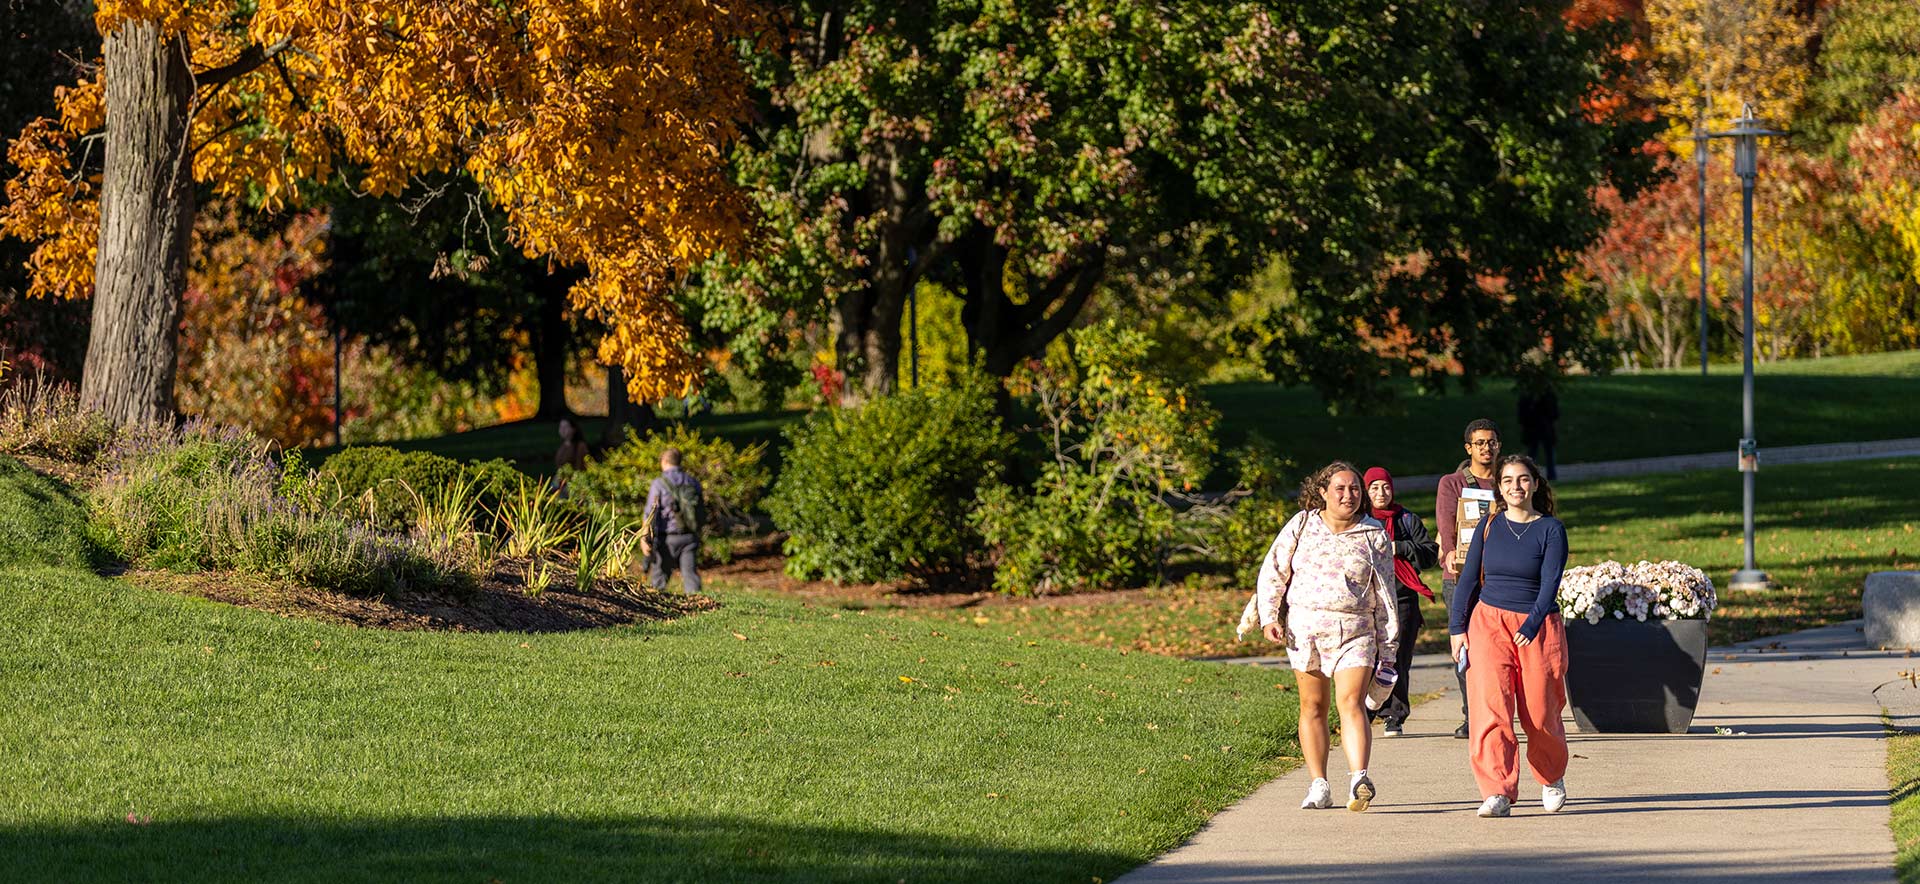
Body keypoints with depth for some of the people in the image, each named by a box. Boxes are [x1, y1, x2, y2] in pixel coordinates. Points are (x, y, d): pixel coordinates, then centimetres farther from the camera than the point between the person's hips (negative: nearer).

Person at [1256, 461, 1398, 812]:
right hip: (1305, 629, 2)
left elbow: (1385, 595, 9)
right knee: (1313, 706, 5)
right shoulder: (1301, 525, 7)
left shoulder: (1374, 536, 6)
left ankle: (1359, 780, -29)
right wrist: (1269, 616, -2)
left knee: (1352, 703, -16)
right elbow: (1272, 571, 10)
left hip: (1355, 633, -2)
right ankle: (1319, 786, 11)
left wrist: (1387, 648, 7)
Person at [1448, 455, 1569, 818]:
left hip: (1538, 625, -1)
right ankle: (1498, 792, -19)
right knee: (1490, 706, -15)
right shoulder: (1489, 526, 7)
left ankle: (1552, 778, 33)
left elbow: (1549, 583, -9)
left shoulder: (1551, 529, -1)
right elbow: (1469, 580, 11)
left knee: (1540, 713, 4)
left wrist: (1529, 628, -21)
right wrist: (1457, 628, 4)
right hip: (1489, 622, 1)